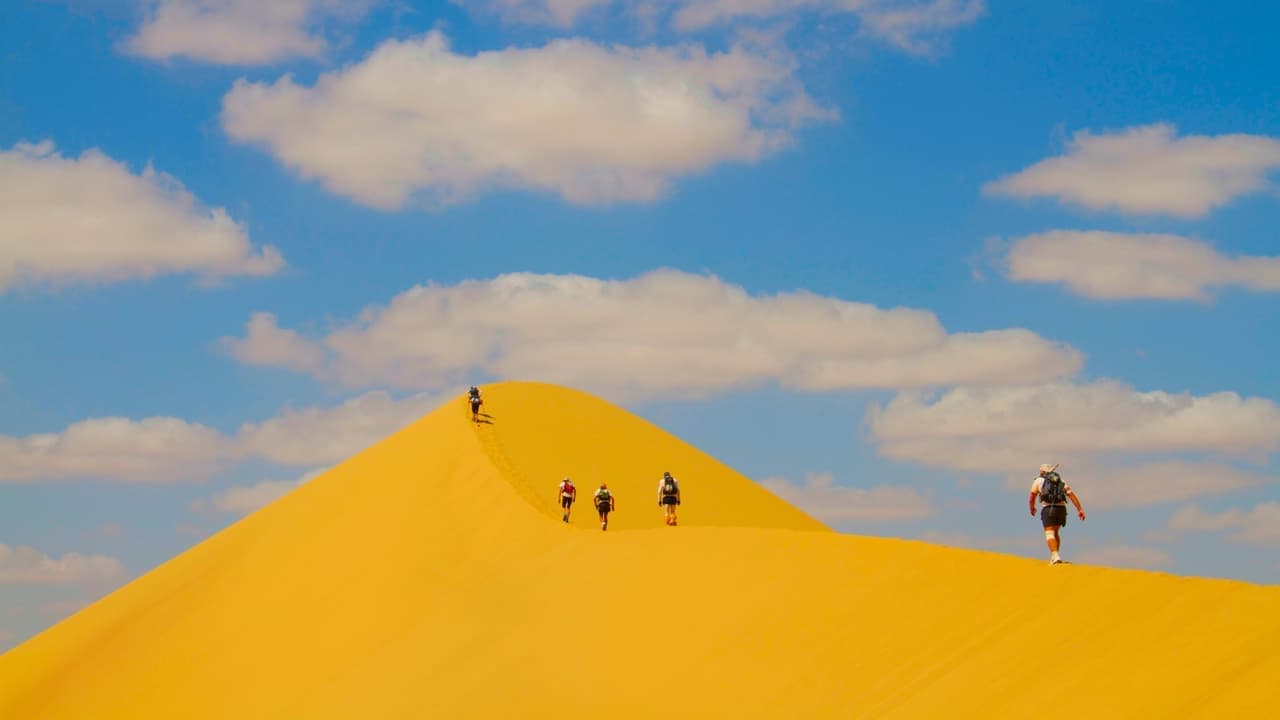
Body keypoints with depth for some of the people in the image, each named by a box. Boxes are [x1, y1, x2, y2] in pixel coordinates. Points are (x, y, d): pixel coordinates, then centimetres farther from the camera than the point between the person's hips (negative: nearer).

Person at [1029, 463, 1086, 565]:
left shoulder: (1039, 481, 16)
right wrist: (1080, 510, 5)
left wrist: (1032, 509, 43)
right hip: (1061, 508, 4)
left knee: (1049, 534, -11)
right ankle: (1054, 557, 19)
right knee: (1055, 532, 22)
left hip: (1048, 509, -4)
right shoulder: (1061, 481, 22)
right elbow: (1072, 495, 10)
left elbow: (1031, 499, 23)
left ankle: (1055, 556, -30)